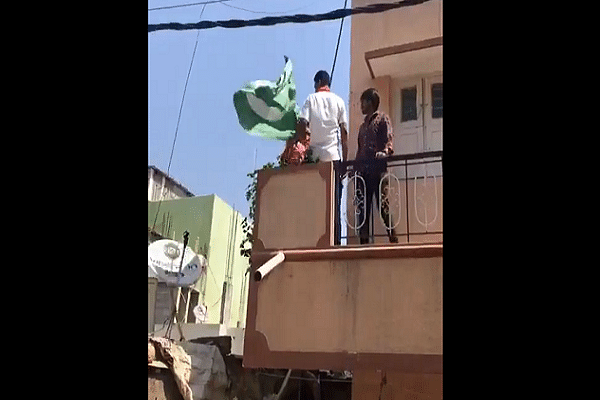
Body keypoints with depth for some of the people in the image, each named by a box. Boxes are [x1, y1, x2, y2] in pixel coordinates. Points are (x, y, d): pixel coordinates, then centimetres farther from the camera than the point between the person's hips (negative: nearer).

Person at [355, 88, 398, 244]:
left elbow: (388, 140, -4)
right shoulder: (363, 125, 27)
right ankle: (363, 240, 4)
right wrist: (356, 165, 14)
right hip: (363, 169, 7)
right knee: (363, 206, 2)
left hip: (377, 167, -6)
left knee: (383, 204, -10)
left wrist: (384, 154, -23)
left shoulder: (382, 119, 9)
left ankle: (393, 238, -6)